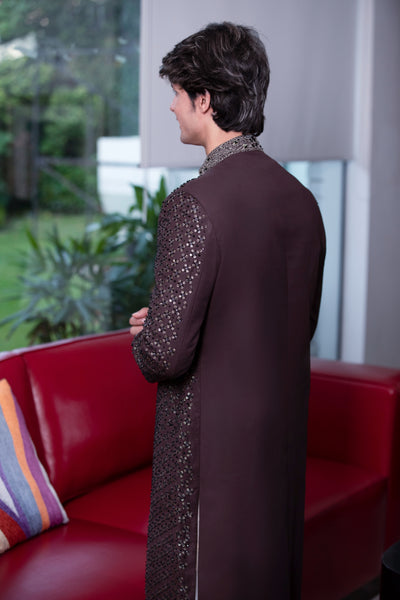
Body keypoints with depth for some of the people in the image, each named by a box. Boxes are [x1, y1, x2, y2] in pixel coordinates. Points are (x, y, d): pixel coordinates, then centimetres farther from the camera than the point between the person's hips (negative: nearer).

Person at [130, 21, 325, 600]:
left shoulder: (194, 205, -20)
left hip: (210, 441, -7)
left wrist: (144, 340, 2)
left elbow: (168, 350, -22)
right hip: (284, 432, 7)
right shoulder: (301, 200, 2)